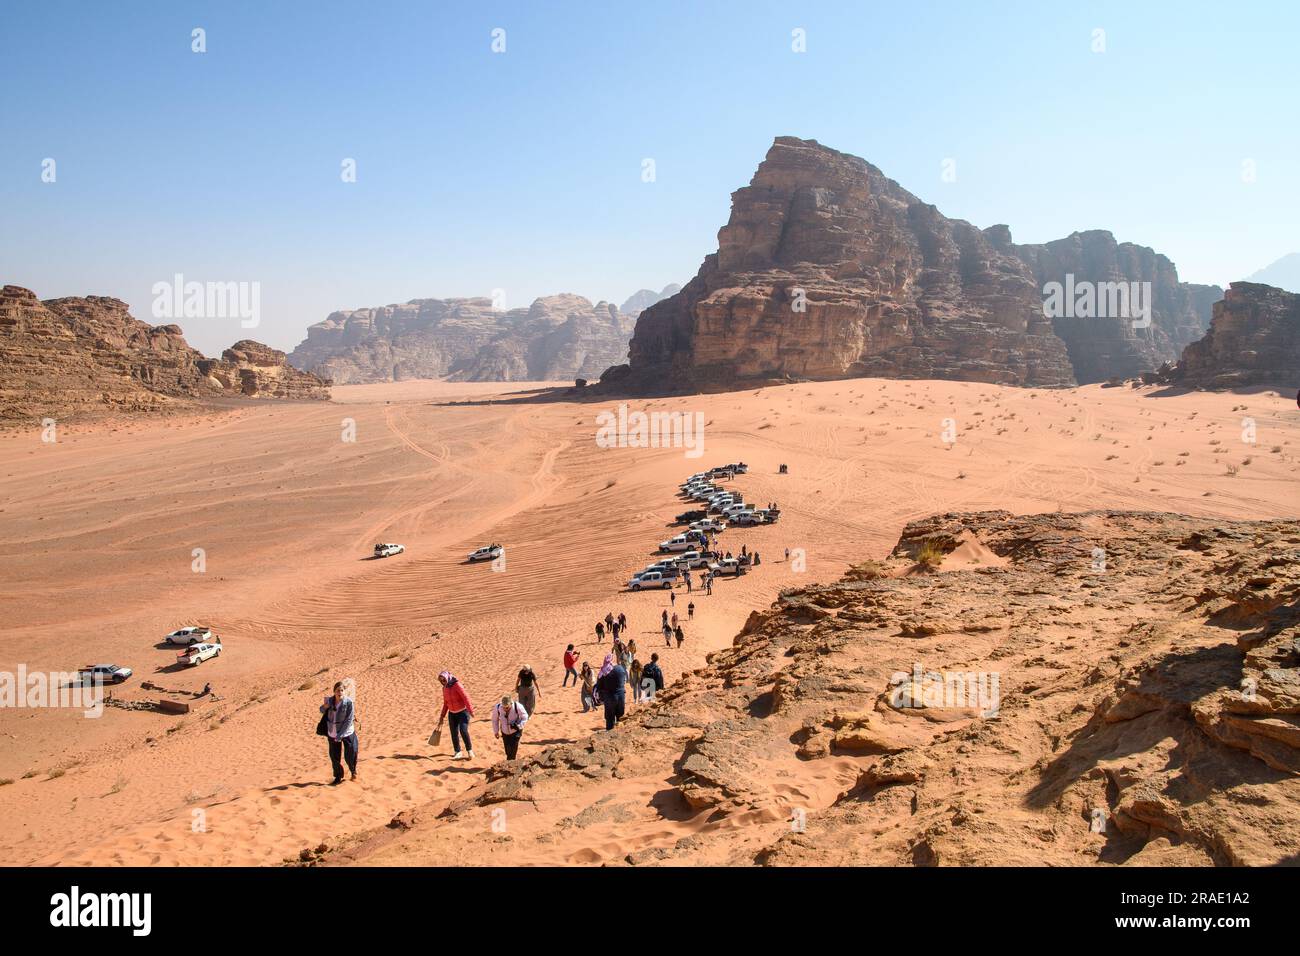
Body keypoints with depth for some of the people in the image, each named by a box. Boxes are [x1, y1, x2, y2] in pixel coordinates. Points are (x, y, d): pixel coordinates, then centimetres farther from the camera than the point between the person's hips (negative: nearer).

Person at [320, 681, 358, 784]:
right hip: (332, 733, 4)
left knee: (349, 755, -1)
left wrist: (340, 735, -18)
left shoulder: (349, 702, -18)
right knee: (334, 756, 10)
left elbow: (349, 721, -17)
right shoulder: (329, 700, -5)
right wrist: (325, 707, -11)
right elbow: (322, 711, 14)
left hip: (346, 733, -4)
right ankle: (338, 777, 29)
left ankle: (353, 771, 30)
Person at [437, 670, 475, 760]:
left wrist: (470, 710, -25)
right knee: (454, 733, 2)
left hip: (463, 712, -6)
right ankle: (458, 752, 13)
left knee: (463, 731, -18)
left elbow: (465, 697, -20)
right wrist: (442, 716, 15)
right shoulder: (445, 688, 5)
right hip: (452, 713, 6)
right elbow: (445, 703, 15)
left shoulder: (457, 685, -16)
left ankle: (470, 750, -3)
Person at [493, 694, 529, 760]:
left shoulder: (518, 707, -28)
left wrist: (518, 726, -24)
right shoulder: (497, 708, -24)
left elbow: (525, 717, -10)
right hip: (505, 732, 2)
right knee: (508, 751, 9)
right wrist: (496, 731, 5)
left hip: (515, 731, -2)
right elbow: (494, 720, -3)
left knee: (512, 750, -11)